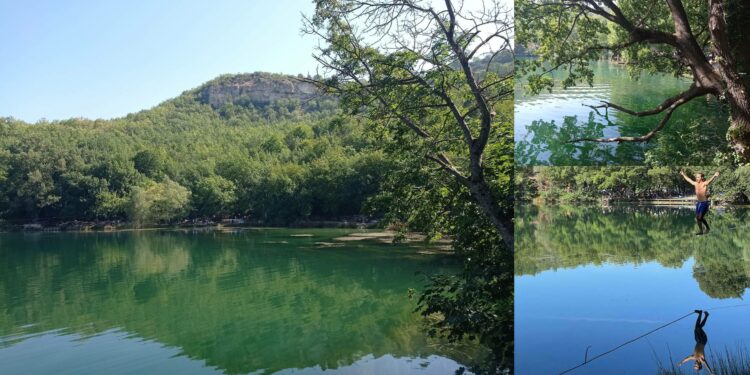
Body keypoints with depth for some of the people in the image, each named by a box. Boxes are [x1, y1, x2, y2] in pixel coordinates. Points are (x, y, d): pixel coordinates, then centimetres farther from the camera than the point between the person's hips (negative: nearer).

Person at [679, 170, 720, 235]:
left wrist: (714, 176, -53)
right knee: (697, 217, 7)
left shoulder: (704, 184, -12)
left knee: (700, 217, -9)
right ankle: (700, 230, 21)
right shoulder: (695, 184, 7)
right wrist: (683, 175, 36)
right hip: (698, 202, 7)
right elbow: (688, 179, 24)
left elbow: (710, 180, -32)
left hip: (704, 203, -7)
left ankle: (707, 228, 12)